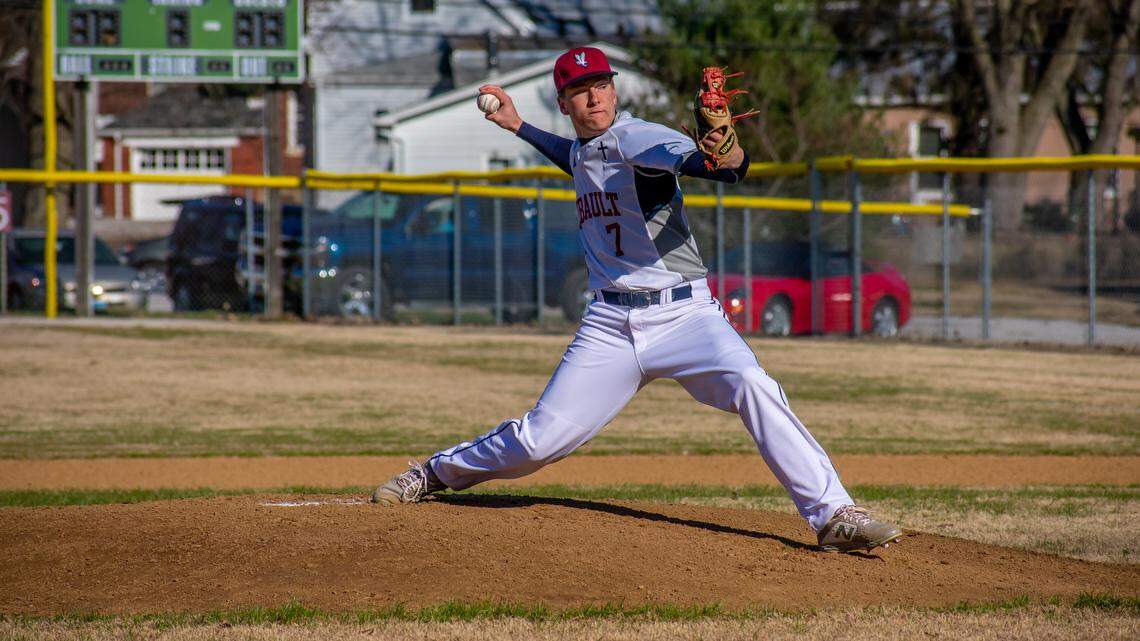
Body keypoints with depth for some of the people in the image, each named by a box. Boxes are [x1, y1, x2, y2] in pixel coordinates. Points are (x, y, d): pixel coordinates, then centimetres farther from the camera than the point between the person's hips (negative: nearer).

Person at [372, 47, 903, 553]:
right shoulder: (583, 151, 14)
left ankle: (832, 516, -29)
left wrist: (726, 155, -52)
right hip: (611, 324, 5)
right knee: (539, 439, 3)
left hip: (683, 314, -5)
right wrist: (517, 127, 39)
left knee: (752, 386, -30)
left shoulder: (638, 138, -9)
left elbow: (688, 158, -29)